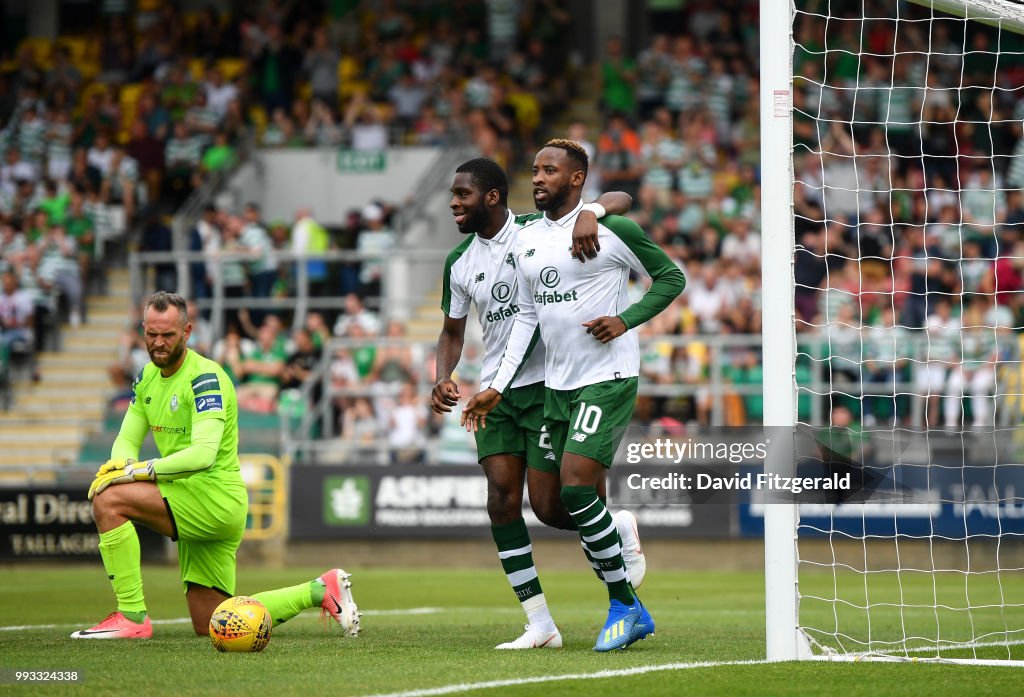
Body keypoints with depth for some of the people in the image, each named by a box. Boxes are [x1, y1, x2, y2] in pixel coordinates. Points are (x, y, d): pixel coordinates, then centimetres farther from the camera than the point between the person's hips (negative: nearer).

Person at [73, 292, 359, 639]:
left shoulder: (205, 378, -15)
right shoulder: (148, 377, 12)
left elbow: (204, 454, -26)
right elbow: (127, 440, 13)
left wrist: (142, 470, -28)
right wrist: (119, 465, -11)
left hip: (216, 495, -9)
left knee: (109, 500, -24)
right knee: (210, 626, 11)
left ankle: (132, 617, -20)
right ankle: (320, 591, 22)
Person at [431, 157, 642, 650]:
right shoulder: (460, 262, 8)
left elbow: (619, 200, -10)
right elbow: (453, 332, 20)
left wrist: (591, 215, -33)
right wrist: (443, 379, 1)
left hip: (549, 385, -5)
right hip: (496, 390, 5)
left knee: (548, 506, -9)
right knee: (502, 498, -8)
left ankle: (618, 529, 26)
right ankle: (540, 626, -2)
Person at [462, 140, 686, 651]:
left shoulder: (610, 228, -8)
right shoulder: (527, 240, 11)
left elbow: (671, 278, 1)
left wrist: (625, 321, -13)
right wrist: (497, 386, 12)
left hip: (607, 377, -7)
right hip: (557, 384, 7)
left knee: (576, 487, -19)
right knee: (573, 498, 5)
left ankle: (624, 603, -6)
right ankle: (630, 612, 15)